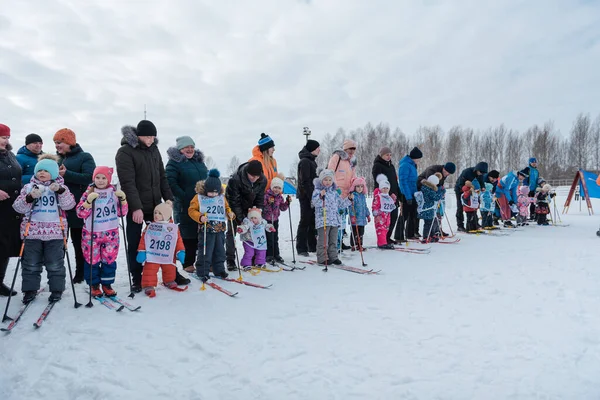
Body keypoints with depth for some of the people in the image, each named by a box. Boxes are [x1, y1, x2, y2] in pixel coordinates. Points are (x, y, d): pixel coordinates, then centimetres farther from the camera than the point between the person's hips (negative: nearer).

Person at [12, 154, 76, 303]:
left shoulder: (60, 187, 3)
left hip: (55, 232, -2)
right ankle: (30, 289, 22)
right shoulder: (29, 187, 7)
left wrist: (60, 191, -23)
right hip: (32, 231, 2)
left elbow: (69, 205, -9)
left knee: (55, 264, 6)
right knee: (31, 264, 9)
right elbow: (19, 208, 1)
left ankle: (56, 289, 18)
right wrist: (29, 198, -18)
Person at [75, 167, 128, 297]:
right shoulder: (88, 193, -2)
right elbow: (80, 213, -8)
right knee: (92, 260, 5)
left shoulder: (114, 193, 4)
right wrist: (89, 201, -23)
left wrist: (123, 199, -12)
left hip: (111, 233, 2)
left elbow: (122, 213, 4)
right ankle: (94, 285, 21)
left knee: (110, 259, 7)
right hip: (91, 233, -1)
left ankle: (107, 284, 21)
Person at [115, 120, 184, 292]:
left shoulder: (154, 149, 9)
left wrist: (168, 198, 5)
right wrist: (136, 207, -26)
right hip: (135, 208, -5)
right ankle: (137, 280, 19)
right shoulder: (125, 152, -12)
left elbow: (162, 177, 14)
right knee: (135, 245, 6)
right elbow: (127, 182, -20)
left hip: (155, 206, 6)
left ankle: (172, 274, 22)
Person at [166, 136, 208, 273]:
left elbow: (208, 178, 23)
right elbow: (171, 183, -15)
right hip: (185, 206, -6)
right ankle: (188, 263, 12)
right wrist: (184, 196, -19)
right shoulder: (174, 162, -6)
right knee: (188, 236, 0)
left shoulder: (199, 161, 15)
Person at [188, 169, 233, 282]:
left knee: (220, 251, 14)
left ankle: (219, 270, 27)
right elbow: (192, 210, -6)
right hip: (206, 230, -5)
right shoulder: (199, 198, -6)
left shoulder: (222, 197, 7)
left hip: (220, 230, 5)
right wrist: (200, 217, -21)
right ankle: (202, 273, 10)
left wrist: (230, 214, -3)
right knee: (205, 252, -1)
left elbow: (226, 208, 19)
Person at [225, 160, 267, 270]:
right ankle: (230, 260, 0)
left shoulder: (263, 180, -18)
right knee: (232, 231, -6)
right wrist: (241, 220, -28)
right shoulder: (235, 179, -32)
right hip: (234, 207, -3)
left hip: (249, 207, 4)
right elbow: (234, 201, -27)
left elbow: (260, 199, -7)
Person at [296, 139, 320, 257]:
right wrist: (311, 196, -22)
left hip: (312, 195, 9)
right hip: (306, 196, -9)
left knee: (313, 221, 12)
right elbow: (305, 181, -19)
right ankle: (301, 248, 2)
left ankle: (312, 246, 20)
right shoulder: (305, 161, -13)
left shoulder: (311, 161, 18)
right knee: (305, 222, -5)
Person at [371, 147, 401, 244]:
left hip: (393, 196, 8)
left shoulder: (391, 166, 20)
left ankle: (388, 237, 17)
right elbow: (378, 183, -13)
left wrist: (398, 195, 16)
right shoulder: (377, 166, -4)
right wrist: (389, 194, -19)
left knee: (394, 217, 6)